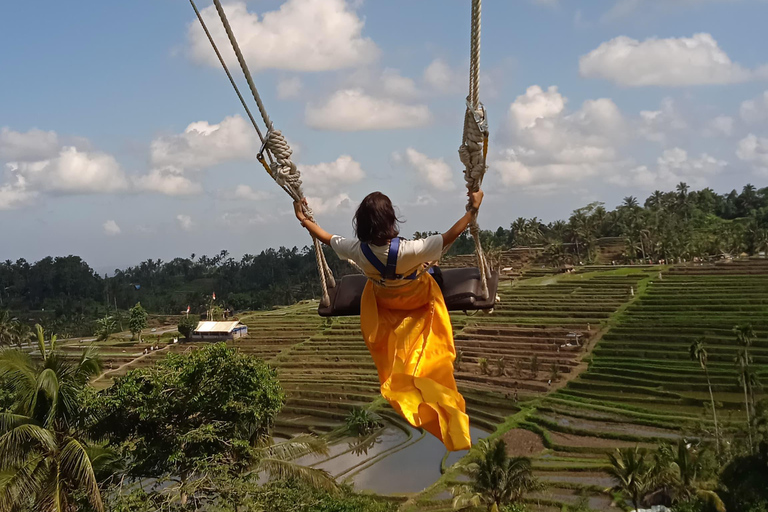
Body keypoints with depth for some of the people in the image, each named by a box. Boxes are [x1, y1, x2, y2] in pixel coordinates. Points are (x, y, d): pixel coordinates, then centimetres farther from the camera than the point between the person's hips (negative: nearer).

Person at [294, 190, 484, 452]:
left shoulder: (358, 250, -36)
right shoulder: (408, 251, -48)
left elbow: (326, 238, -15)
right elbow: (449, 235, -38)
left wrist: (303, 218, 2)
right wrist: (474, 208, -29)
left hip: (383, 302, 2)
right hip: (419, 301, -2)